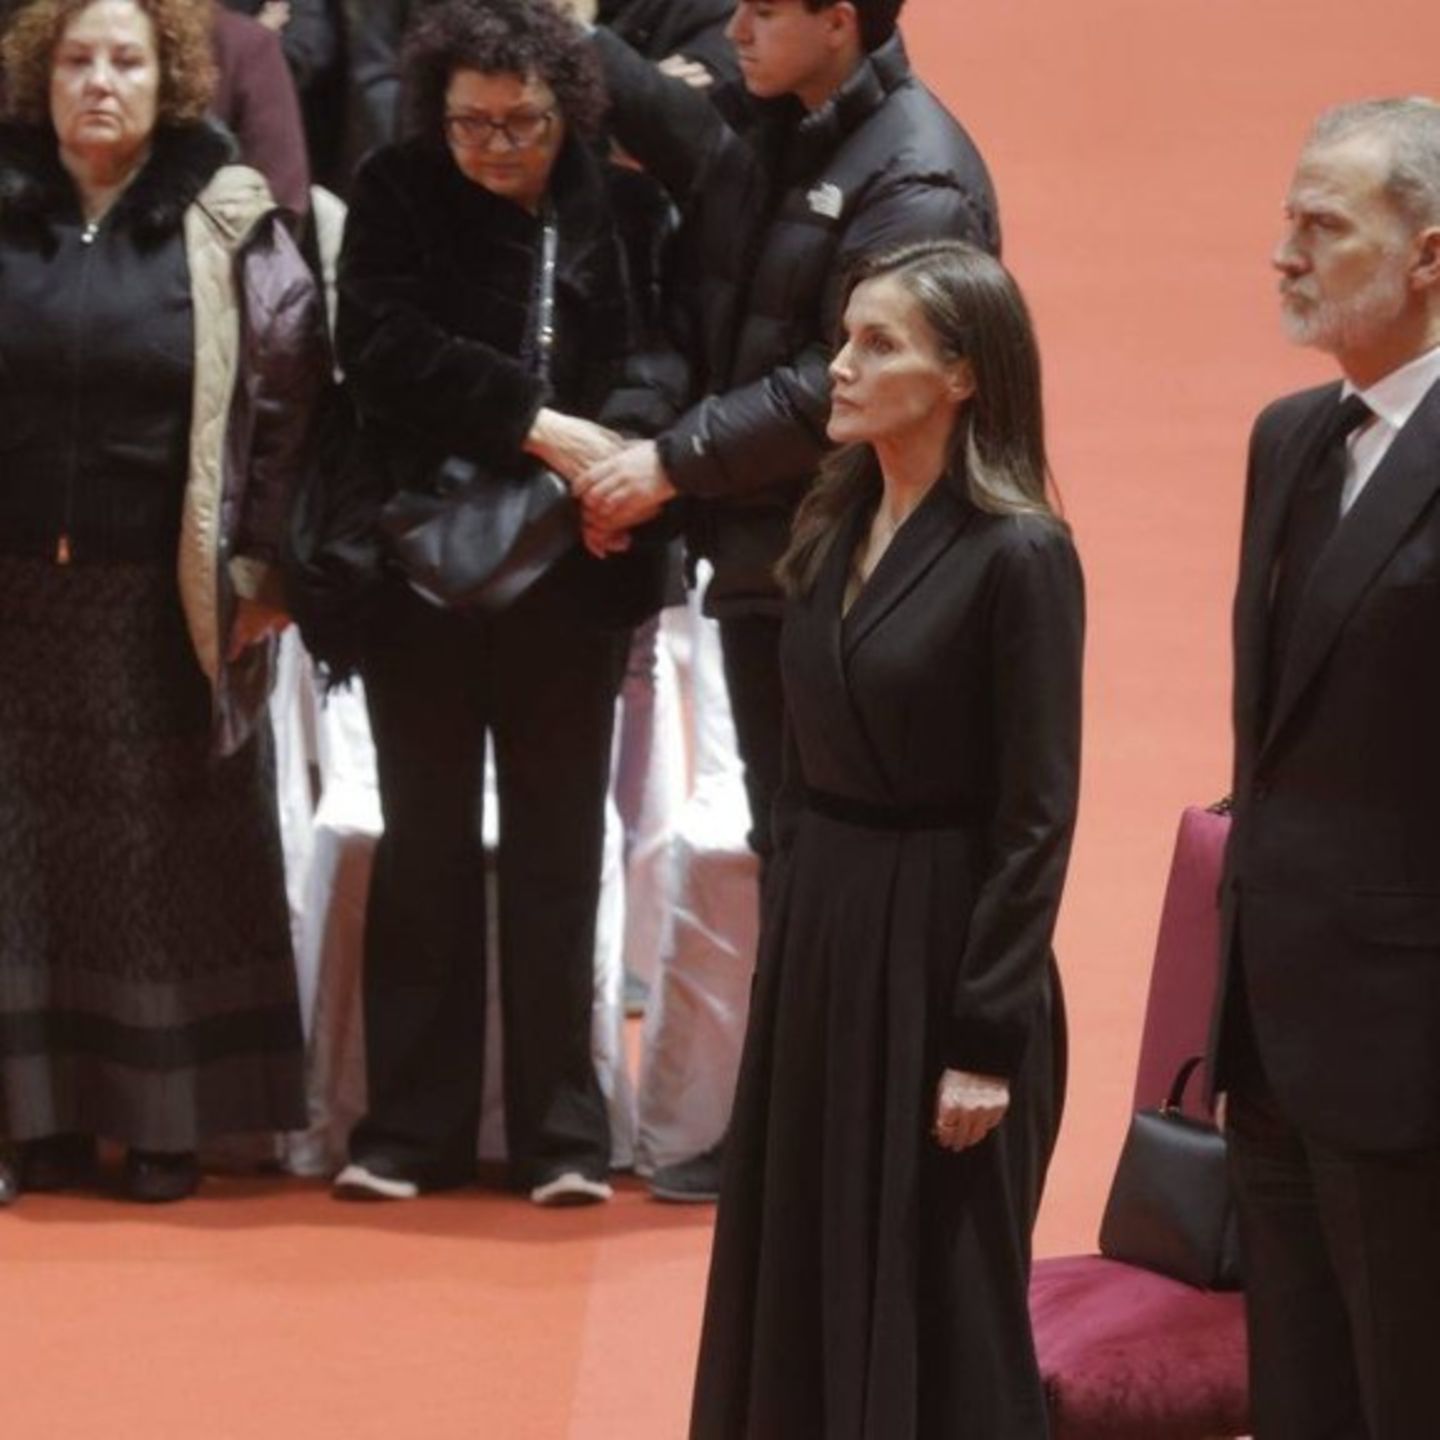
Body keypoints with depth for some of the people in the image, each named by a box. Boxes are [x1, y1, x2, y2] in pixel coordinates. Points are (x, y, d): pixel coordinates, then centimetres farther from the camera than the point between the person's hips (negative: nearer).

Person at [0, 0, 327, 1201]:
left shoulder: (226, 223, -2)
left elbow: (291, 396, -2)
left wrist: (260, 561, -6)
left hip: (164, 598, -2)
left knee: (164, 850, 2)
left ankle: (168, 1115, 8)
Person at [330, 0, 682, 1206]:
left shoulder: (616, 202, -4)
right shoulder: (397, 194, -4)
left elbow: (658, 345, -7)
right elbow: (387, 347, -13)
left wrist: (621, 439, -27)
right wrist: (536, 425, -20)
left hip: (572, 566, 0)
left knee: (559, 851, 7)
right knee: (425, 847, 8)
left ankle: (562, 1129, 12)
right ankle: (411, 1126, 14)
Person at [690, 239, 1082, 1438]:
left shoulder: (1017, 556, -15)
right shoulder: (837, 527, 7)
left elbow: (1037, 816, -15)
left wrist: (987, 1042, -17)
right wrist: (791, 928, 12)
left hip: (939, 947, -8)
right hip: (819, 934, 8)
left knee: (936, 1311, 2)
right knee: (801, 1284, 13)